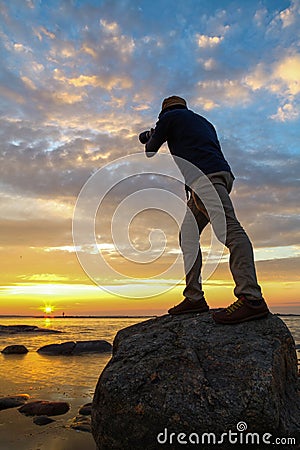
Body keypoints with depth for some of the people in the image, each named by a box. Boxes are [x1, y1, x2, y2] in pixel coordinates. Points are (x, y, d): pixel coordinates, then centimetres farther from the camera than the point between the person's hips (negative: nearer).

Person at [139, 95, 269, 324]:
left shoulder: (170, 116, 14)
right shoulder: (203, 121, 35)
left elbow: (150, 151, 19)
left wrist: (151, 138, 42)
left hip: (206, 175, -9)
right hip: (218, 176, 9)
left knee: (228, 228, -23)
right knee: (187, 235, 7)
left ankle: (252, 298, -34)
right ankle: (194, 297, 3)